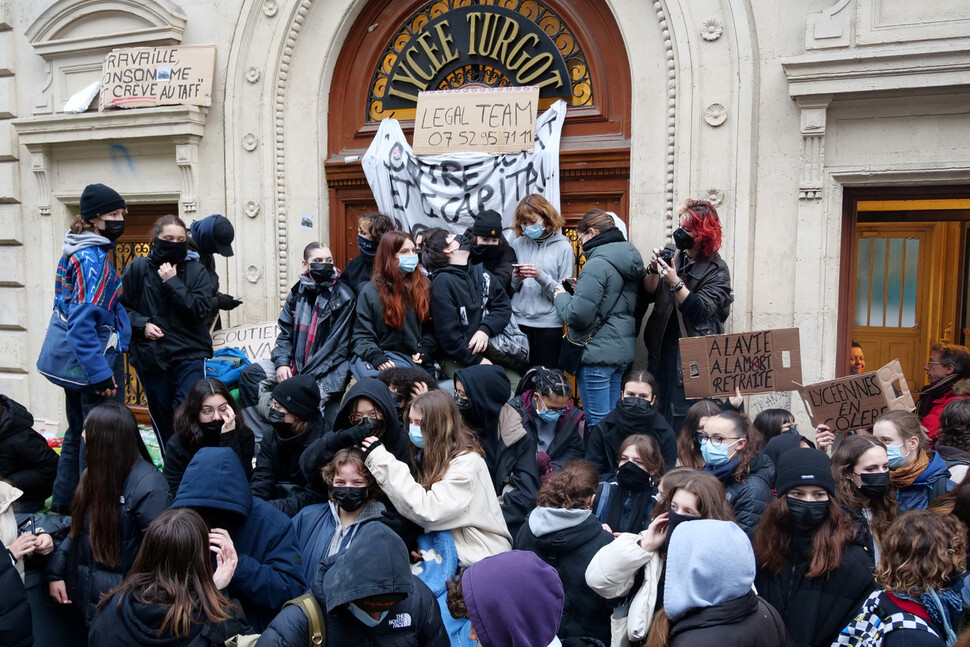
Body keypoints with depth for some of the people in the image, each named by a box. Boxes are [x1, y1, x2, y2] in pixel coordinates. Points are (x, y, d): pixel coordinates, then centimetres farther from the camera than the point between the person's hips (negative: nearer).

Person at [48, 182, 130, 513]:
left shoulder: (74, 252, 11)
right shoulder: (93, 258, -19)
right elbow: (82, 322, -26)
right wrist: (101, 374, -25)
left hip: (76, 360, 10)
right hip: (97, 361, -10)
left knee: (77, 434, 20)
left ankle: (63, 505, 32)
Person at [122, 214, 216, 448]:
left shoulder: (196, 271, 1)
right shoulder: (138, 268, 3)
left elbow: (200, 310, -10)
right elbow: (121, 306, 8)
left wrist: (172, 282, -13)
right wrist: (142, 324, -8)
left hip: (190, 355, -2)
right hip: (150, 357, 2)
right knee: (162, 420, 11)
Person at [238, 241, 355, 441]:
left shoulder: (343, 297, -8)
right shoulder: (297, 292, 8)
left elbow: (337, 346, -12)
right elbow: (285, 333, 12)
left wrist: (306, 376, -17)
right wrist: (281, 363, -8)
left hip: (326, 369, -6)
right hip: (295, 363, 6)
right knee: (249, 374, -7)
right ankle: (263, 436, -2)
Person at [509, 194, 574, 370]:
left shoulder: (563, 247, 0)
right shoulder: (518, 244, 9)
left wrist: (540, 276, -17)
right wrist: (515, 279, -8)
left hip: (548, 324, -2)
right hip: (517, 322, 3)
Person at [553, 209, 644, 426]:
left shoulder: (597, 265, -17)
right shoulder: (628, 260, 11)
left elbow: (577, 316, -20)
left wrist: (561, 296, -1)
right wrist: (581, 290, 14)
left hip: (598, 353, -9)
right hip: (624, 350, 9)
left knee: (597, 422, -1)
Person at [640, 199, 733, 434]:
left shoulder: (716, 270, -7)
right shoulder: (674, 256, 7)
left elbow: (700, 311, -18)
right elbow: (647, 295, 3)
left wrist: (675, 282, -26)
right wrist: (654, 270, -15)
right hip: (662, 347, 5)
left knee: (681, 417, -3)